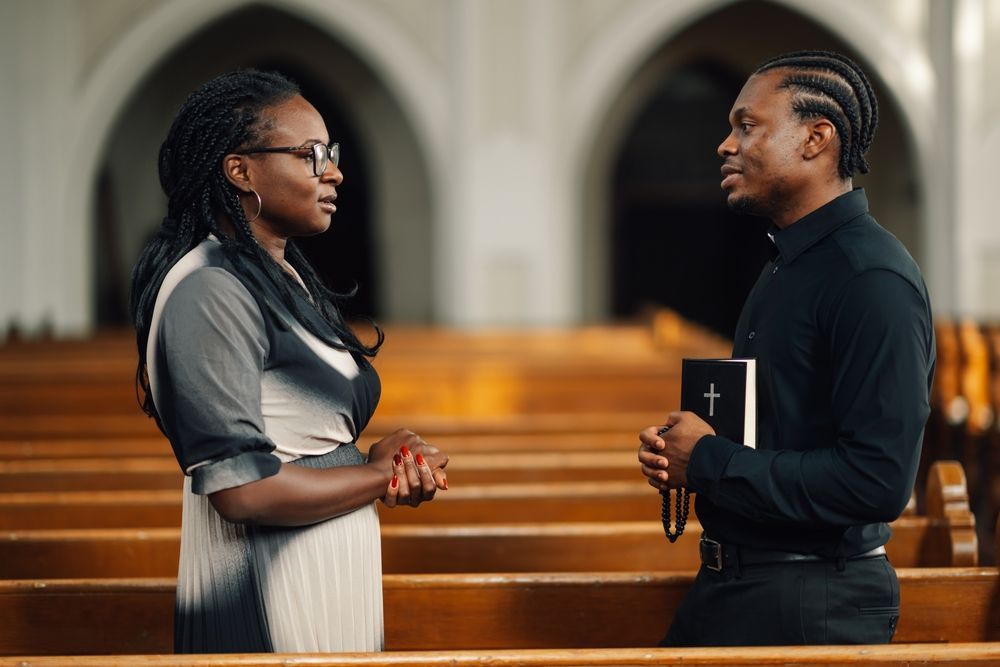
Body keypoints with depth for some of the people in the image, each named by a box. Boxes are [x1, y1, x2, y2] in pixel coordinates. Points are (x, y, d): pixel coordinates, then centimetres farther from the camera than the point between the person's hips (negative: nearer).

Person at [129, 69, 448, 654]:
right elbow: (242, 488, -24)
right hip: (269, 600, -9)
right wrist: (380, 474, -10)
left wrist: (387, 456, -3)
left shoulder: (288, 278, 13)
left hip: (333, 580, 9)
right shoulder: (210, 291, -17)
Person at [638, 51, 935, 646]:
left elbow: (877, 480, -27)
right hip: (728, 584, 9)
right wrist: (676, 450, 4)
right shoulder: (787, 264, 13)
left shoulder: (873, 279, -19)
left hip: (812, 609, -9)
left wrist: (709, 463, -18)